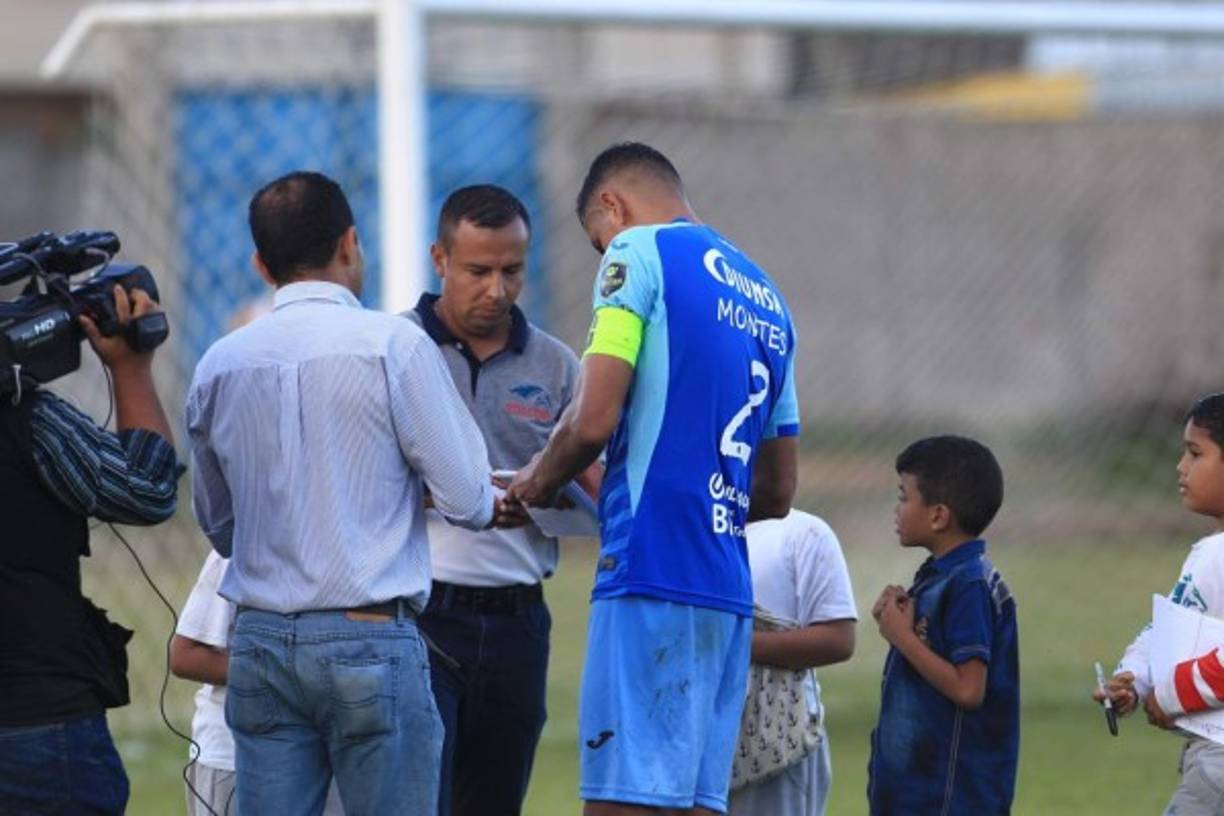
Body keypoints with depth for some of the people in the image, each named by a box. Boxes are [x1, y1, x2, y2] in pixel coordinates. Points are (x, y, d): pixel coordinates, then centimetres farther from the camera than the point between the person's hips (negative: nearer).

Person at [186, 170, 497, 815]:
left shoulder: (219, 365, 7)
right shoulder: (393, 345, -7)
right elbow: (466, 500, -6)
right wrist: (490, 502, 17)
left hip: (259, 641, 4)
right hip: (370, 640, -4)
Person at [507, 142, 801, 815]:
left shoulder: (638, 254, -1)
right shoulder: (765, 296, 23)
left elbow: (594, 420, -11)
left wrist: (537, 483, 7)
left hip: (652, 568, -8)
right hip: (730, 589, 8)